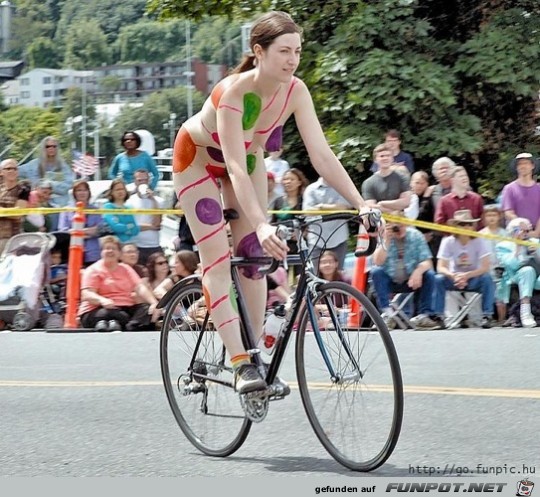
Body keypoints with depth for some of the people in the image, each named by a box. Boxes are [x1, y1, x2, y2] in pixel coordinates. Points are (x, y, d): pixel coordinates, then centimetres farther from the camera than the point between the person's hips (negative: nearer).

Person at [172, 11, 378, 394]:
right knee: (218, 259, -13)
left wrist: (361, 204, -35)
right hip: (199, 157, -5)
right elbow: (235, 169, -46)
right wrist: (261, 225, -57)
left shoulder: (295, 91, -25)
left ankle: (256, 354, 8)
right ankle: (241, 365, -20)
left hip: (248, 157, 5)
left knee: (253, 256, 0)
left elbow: (322, 154, -26)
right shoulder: (234, 92, -39)